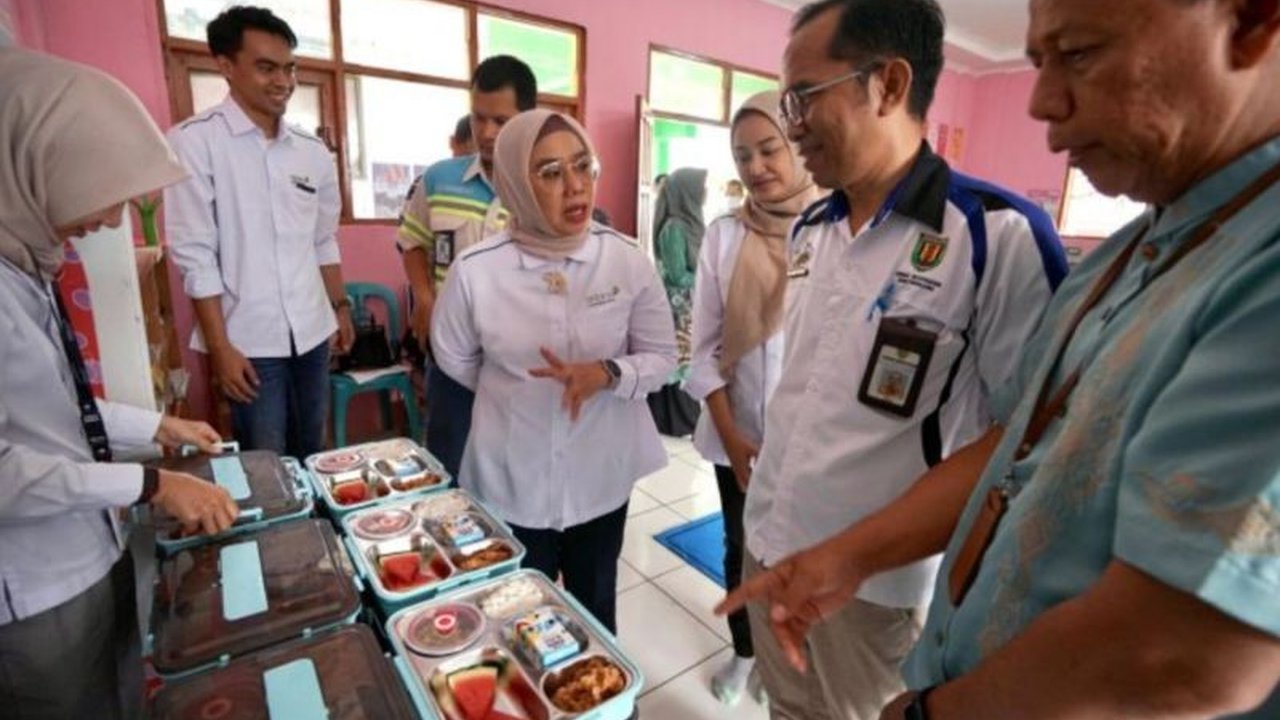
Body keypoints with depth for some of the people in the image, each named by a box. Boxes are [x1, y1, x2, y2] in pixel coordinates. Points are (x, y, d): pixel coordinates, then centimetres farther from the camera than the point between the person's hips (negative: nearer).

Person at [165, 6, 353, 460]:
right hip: (249, 341, -4)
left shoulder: (313, 151, 7)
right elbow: (194, 254, -9)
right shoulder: (195, 141, -7)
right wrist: (220, 346, -12)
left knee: (312, 455, 16)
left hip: (312, 334, 4)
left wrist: (341, 307, 14)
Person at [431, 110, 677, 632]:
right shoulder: (476, 271, -15)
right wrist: (512, 395, 5)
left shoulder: (627, 260, -13)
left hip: (601, 477, 1)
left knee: (596, 611, 25)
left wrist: (606, 374, -24)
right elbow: (454, 359, 3)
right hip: (512, 483, 0)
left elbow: (661, 357, -6)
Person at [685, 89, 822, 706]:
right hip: (737, 430, 2)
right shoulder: (723, 236, -3)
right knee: (742, 548, 18)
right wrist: (732, 436, -6)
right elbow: (705, 346, -2)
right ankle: (744, 651, 44)